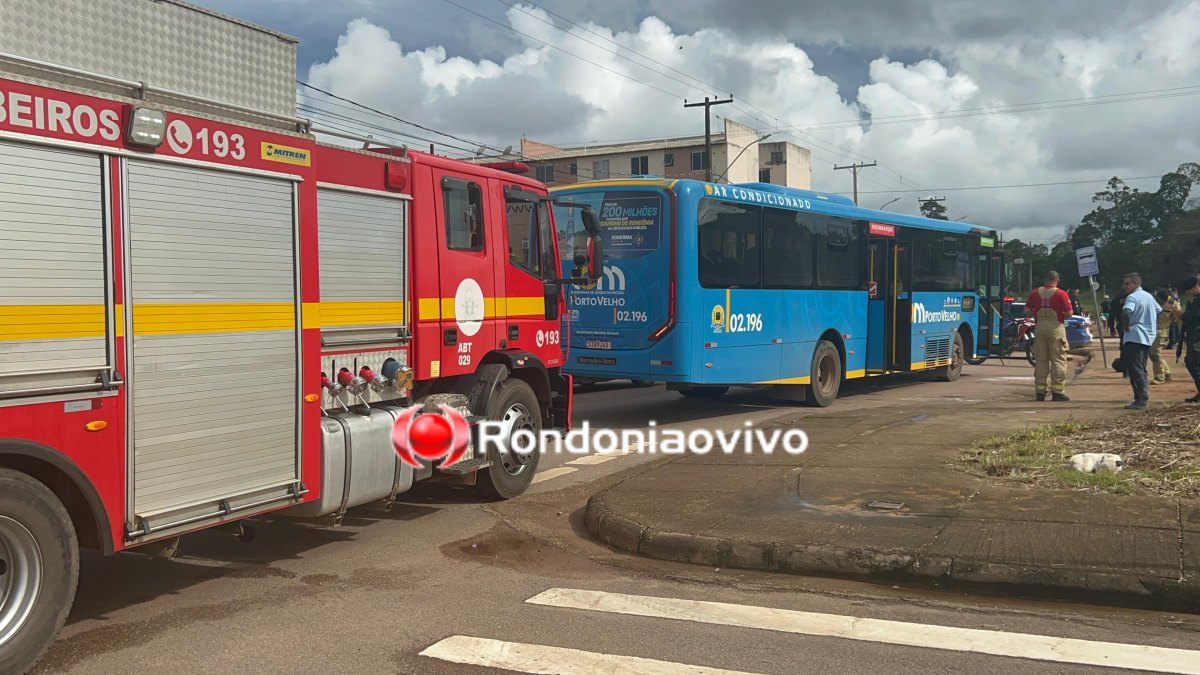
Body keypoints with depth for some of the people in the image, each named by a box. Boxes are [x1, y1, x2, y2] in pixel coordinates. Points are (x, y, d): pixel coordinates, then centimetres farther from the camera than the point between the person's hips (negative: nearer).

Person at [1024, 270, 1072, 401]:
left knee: (1040, 360, 9)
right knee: (1058, 360, 0)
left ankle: (1040, 391, 11)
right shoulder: (1061, 294, -5)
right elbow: (1069, 313, -9)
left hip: (1040, 326, 4)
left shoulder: (1035, 292, 5)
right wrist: (1062, 315, 12)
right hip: (1056, 327, -3)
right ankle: (1057, 391, -3)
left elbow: (1026, 312, 3)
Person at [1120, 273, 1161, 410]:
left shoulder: (1132, 297, -14)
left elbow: (1126, 311, -32)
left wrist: (1127, 326, -17)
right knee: (1141, 369, 16)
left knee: (1135, 370, -7)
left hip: (1134, 338, -9)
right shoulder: (1149, 296, 14)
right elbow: (1159, 311, 26)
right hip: (1148, 337, 9)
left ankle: (1141, 401, -10)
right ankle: (1143, 398, 19)